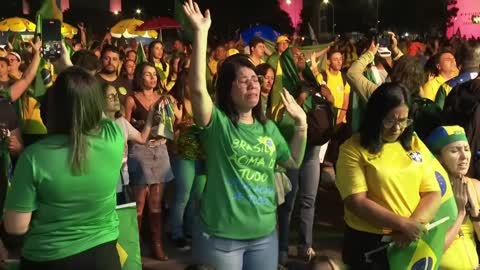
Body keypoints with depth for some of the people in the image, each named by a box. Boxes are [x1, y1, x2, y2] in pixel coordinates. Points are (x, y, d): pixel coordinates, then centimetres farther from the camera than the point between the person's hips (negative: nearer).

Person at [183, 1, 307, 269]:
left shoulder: (268, 127, 8)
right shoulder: (217, 122, -9)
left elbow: (294, 162, 17)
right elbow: (198, 88, -26)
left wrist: (302, 125, 4)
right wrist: (201, 33, -28)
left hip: (265, 234, 5)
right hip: (220, 236, -5)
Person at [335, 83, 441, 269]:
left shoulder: (415, 144, 5)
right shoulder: (353, 149, -10)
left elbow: (433, 193, 1)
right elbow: (356, 202, -16)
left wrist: (415, 224, -16)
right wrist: (403, 224, -20)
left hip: (412, 242, 4)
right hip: (368, 243, -4)